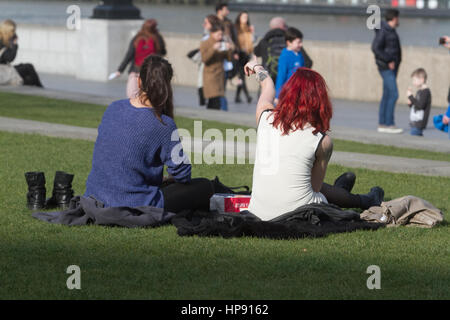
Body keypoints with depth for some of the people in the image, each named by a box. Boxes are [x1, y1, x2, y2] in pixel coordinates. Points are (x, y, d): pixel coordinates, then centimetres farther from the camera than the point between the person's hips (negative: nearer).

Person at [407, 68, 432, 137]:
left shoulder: (425, 92, -14)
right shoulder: (419, 91, 15)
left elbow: (420, 105, -23)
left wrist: (410, 97, -19)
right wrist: (410, 103, 3)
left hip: (419, 123, -10)